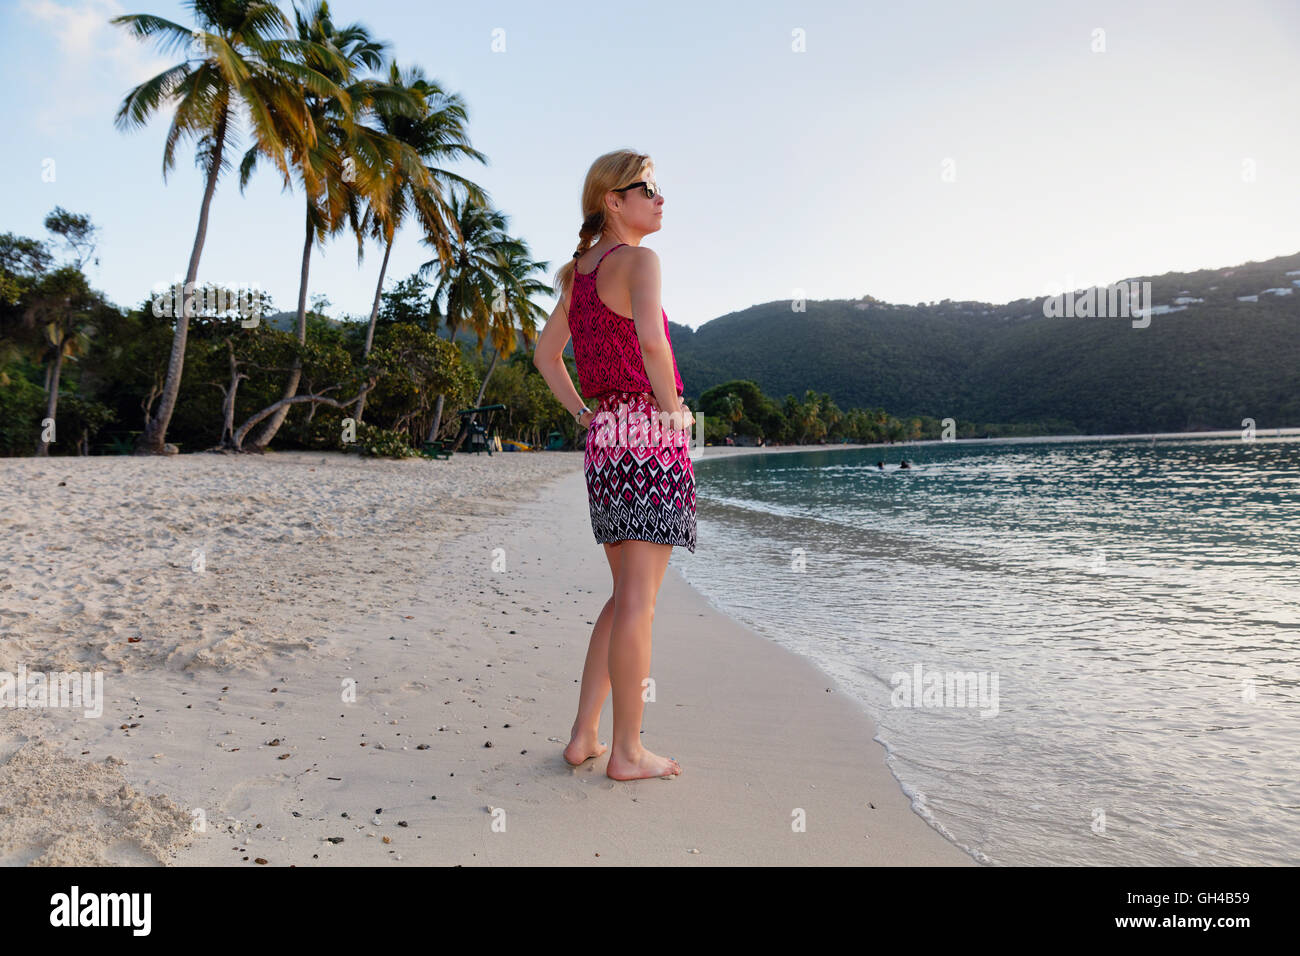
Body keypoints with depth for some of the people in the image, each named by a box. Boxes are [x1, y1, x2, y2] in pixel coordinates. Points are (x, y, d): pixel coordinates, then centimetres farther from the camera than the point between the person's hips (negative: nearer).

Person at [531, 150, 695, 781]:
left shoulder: (579, 273, 17)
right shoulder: (639, 260, -8)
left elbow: (545, 355, 25)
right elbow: (650, 339, -25)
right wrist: (673, 411, -11)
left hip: (605, 442, 8)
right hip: (652, 436, -8)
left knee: (628, 597, 17)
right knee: (638, 602, -2)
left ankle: (584, 736, 20)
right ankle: (627, 752, 8)